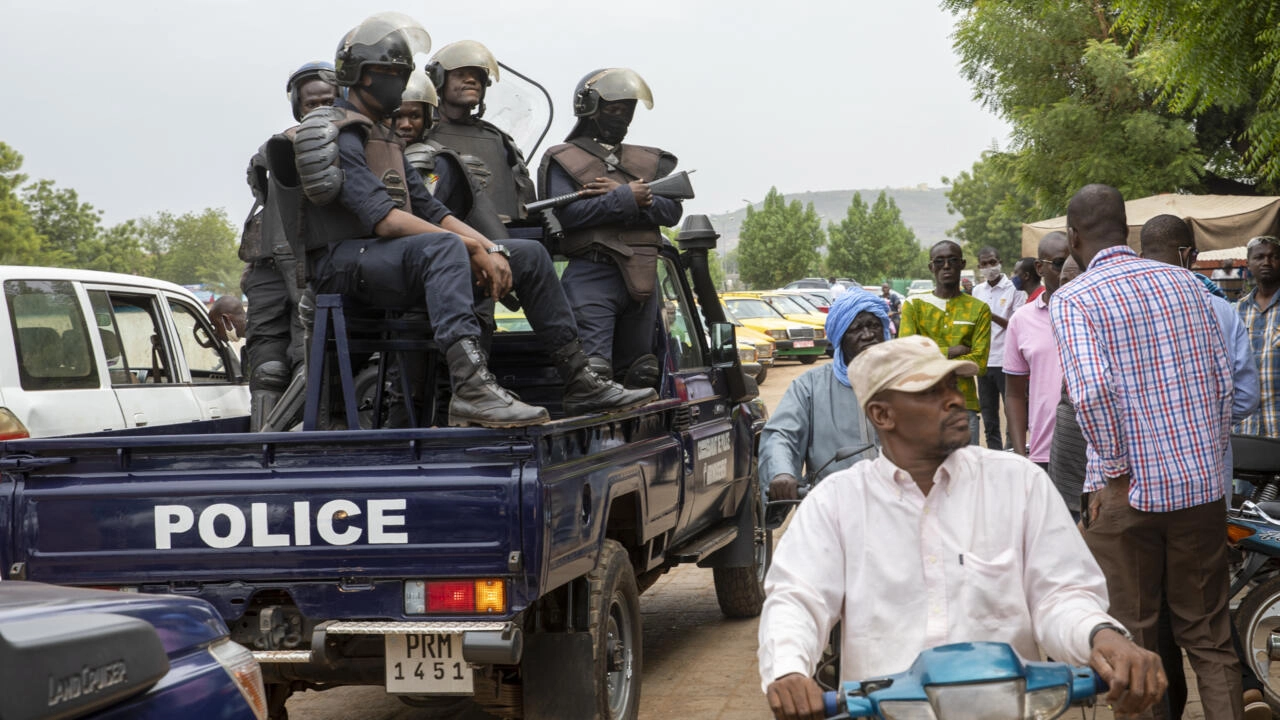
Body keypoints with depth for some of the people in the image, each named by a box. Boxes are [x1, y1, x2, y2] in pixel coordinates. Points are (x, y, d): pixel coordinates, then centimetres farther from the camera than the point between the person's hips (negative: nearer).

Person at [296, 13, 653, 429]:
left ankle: (580, 384, 4)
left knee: (530, 255, 7)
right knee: (445, 247, -40)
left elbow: (429, 210, 17)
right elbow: (383, 219, -21)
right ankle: (472, 388, -56)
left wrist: (490, 249, 0)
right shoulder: (337, 134, -8)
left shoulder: (384, 139, 25)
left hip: (391, 260, 10)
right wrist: (472, 247, -21)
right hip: (345, 262, -10)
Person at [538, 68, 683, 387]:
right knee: (593, 371, -18)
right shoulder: (562, 159, 6)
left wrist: (630, 197, -9)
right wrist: (626, 199, -11)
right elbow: (565, 213, -12)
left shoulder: (648, 161, 22)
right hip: (591, 274, -6)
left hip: (642, 278, 6)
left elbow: (672, 211, 7)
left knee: (641, 373, 9)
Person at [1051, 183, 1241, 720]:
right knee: (1208, 637, 14)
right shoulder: (1185, 284, 6)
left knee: (1130, 640, 9)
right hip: (1201, 484, 4)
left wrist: (1114, 472, -13)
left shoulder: (1073, 300, -9)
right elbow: (1223, 378, 7)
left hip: (1127, 493, -4)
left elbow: (1091, 389, -23)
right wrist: (1213, 452, 16)